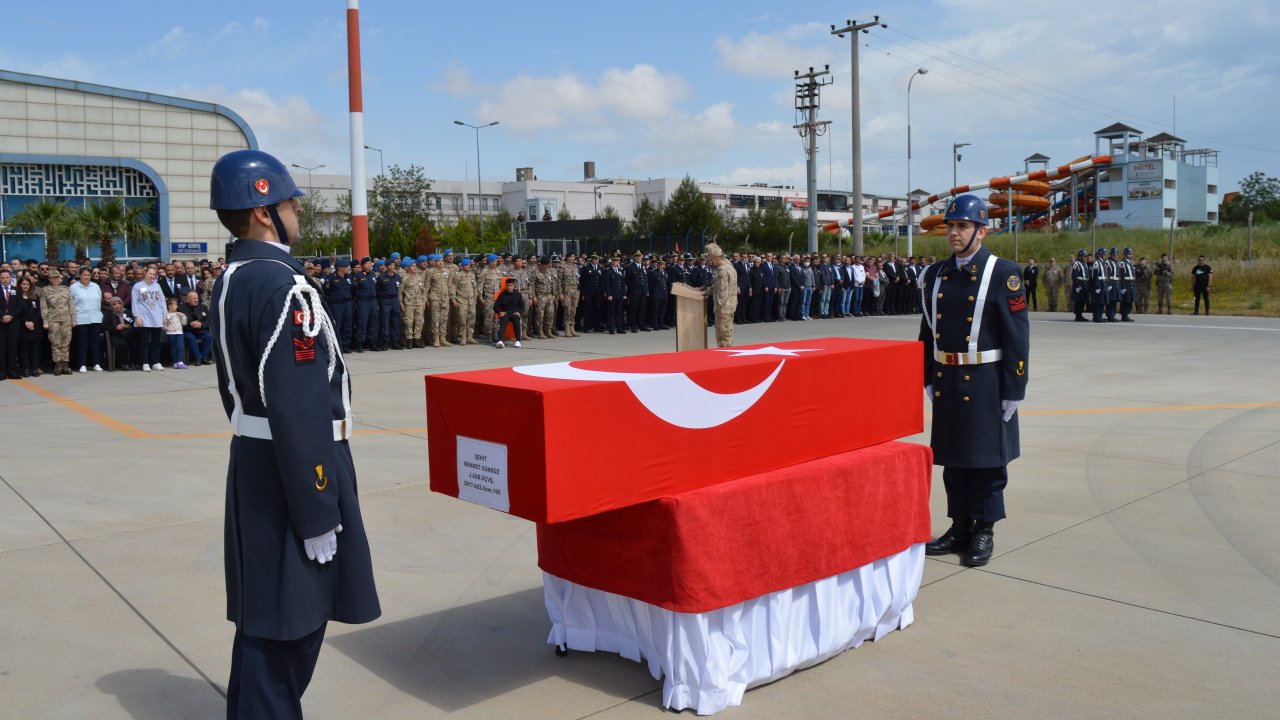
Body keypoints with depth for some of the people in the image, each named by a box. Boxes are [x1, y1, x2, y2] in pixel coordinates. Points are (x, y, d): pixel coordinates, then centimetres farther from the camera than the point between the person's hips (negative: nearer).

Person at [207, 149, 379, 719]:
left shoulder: (230, 281, 10)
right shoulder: (283, 285, -20)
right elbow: (299, 410, -25)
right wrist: (319, 514, -21)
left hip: (253, 460, 10)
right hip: (290, 471, -10)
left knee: (265, 617, 21)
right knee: (285, 626, 1)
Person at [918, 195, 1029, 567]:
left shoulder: (1003, 273, -8)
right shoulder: (937, 274, 8)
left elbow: (1017, 336, -10)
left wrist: (1013, 390, -11)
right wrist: (927, 378, 12)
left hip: (985, 382, -5)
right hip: (946, 381, 5)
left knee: (987, 459, 4)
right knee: (952, 458, 12)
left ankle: (984, 531, 17)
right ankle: (960, 527, 24)